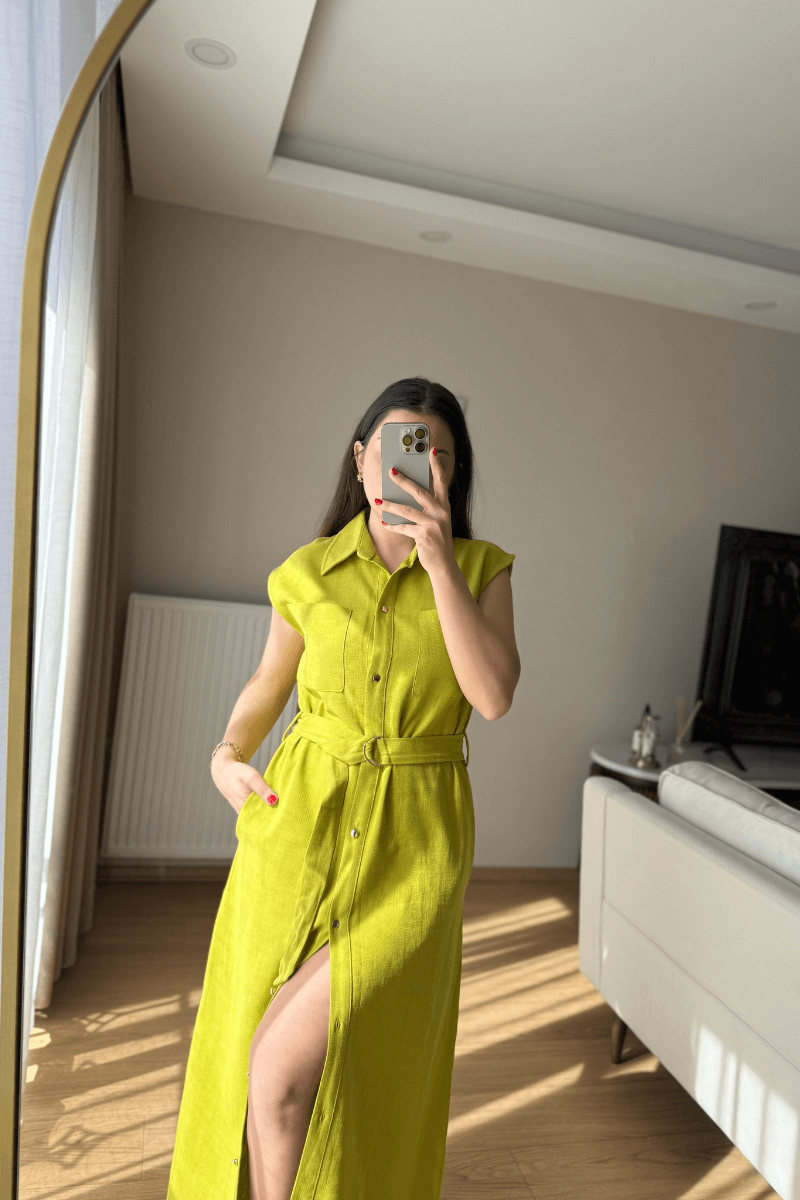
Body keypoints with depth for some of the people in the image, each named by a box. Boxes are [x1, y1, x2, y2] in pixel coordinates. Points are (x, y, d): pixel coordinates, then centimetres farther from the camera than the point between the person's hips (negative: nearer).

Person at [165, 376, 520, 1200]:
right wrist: (228, 754, -3)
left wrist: (439, 561, -19)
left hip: (412, 847, -2)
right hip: (301, 824, 2)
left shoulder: (480, 569, -1)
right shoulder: (307, 573, 1)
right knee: (254, 1054, 13)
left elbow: (494, 696, -15)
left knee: (285, 1068, -8)